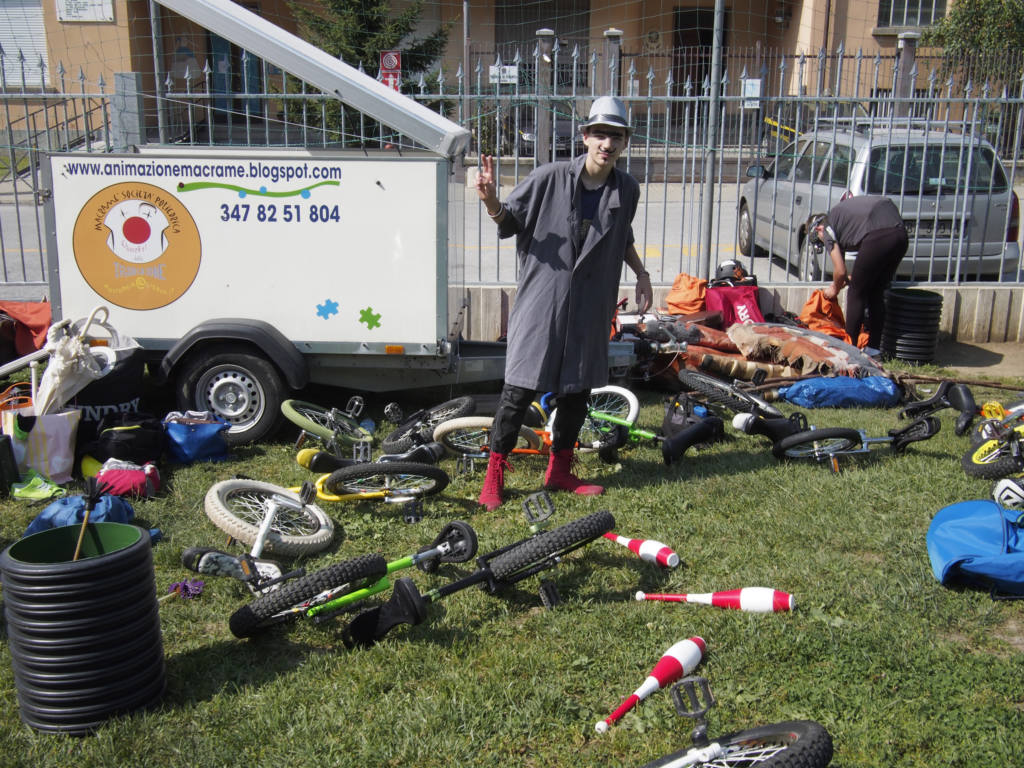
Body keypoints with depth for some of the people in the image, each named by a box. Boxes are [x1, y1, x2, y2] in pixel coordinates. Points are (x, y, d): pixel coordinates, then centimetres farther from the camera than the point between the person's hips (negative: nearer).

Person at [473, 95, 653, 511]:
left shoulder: (627, 190, 4)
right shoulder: (550, 177, -10)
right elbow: (510, 223, -3)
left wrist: (641, 273, 18)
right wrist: (492, 202, -22)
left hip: (590, 307, 5)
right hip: (541, 301, -4)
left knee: (577, 390, 12)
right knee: (520, 388, -4)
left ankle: (559, 471, 29)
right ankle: (494, 473, 10)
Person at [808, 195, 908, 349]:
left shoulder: (827, 228, 12)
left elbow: (840, 271, 9)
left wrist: (835, 289, 28)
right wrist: (852, 277, 42)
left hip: (878, 237, -8)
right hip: (901, 233, 8)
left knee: (856, 294, 8)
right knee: (876, 294, 20)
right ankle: (873, 347, 26)